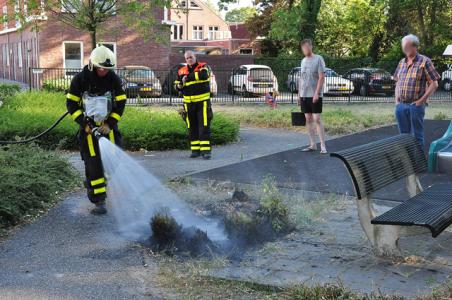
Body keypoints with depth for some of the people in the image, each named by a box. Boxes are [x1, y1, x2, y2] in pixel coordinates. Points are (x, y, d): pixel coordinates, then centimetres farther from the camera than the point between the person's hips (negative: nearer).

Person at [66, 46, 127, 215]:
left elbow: (120, 103, 0)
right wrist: (84, 124, -13)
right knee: (93, 165, -4)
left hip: (109, 126, 2)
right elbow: (71, 104, -4)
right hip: (88, 128, -2)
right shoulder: (80, 79, -9)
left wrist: (109, 124, -10)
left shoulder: (114, 79, -4)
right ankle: (99, 201, 0)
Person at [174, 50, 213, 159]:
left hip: (202, 102, -4)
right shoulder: (182, 71, 11)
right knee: (192, 127, 7)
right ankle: (195, 150, 14)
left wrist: (188, 77, -18)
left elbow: (203, 75, -24)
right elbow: (176, 85, 17)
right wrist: (179, 86, -8)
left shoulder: (203, 67, -1)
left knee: (204, 126, -8)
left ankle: (206, 150, -8)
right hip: (189, 103, 4)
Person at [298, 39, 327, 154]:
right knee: (308, 119, 7)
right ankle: (312, 144, 13)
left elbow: (321, 77, -11)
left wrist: (316, 93, -18)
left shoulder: (318, 59, -6)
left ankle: (323, 146, -5)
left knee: (317, 119, -8)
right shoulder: (303, 61, 14)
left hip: (315, 95, -6)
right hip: (304, 95, 6)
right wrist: (299, 93, 12)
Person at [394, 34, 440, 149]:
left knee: (417, 136, 1)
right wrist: (396, 98, 9)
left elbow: (434, 84, -7)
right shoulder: (402, 62, 12)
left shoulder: (424, 61, -6)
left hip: (415, 105, -6)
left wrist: (422, 100, -13)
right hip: (400, 105, 6)